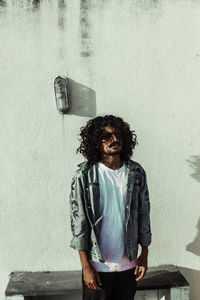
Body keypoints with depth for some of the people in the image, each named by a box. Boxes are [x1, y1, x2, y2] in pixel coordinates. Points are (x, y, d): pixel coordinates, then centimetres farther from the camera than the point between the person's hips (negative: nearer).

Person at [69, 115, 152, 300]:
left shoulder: (136, 172, -1)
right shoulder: (84, 175, -11)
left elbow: (144, 213, 6)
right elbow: (78, 221, -10)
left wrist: (144, 254, 7)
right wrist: (86, 266, -10)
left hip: (129, 264, 3)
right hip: (98, 265, -3)